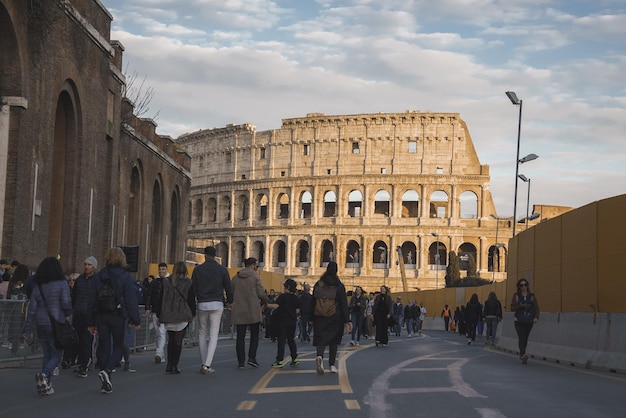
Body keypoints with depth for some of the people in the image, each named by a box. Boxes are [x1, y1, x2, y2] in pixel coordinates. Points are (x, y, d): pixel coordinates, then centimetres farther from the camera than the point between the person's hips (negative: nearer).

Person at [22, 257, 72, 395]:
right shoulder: (61, 284, -7)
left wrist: (28, 329, 8)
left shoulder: (37, 286, 7)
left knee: (47, 355, 14)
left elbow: (32, 308, 6)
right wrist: (68, 314, 4)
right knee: (56, 355, 2)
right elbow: (66, 302, -17)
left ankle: (46, 385, 9)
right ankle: (44, 375, -24)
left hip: (41, 323, 5)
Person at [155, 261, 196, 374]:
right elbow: (192, 300, 0)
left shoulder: (166, 282, 3)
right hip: (182, 317, -3)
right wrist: (193, 313, 15)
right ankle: (174, 366, 1)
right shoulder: (188, 283, -4)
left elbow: (161, 299, 5)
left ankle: (169, 364, 13)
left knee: (171, 340, 16)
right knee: (178, 341, 3)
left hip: (168, 316, 3)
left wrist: (159, 315, 12)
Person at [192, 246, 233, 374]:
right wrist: (230, 301, 22)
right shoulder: (222, 269, 2)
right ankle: (207, 365, -13)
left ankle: (204, 364, 14)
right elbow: (228, 288, 5)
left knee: (202, 333, 14)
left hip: (202, 304, 1)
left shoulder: (198, 269, 3)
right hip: (217, 304, -1)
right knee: (213, 334, -2)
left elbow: (193, 288, 2)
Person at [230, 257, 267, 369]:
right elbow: (261, 293, -8)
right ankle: (252, 357, -3)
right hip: (253, 310, -4)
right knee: (254, 334, 8)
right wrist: (265, 303, 9)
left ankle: (241, 361, 2)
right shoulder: (255, 276, -4)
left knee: (240, 336, 4)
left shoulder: (235, 278, 9)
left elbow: (231, 294, 9)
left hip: (238, 311, 4)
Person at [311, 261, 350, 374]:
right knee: (333, 340, 11)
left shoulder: (318, 284, 1)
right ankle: (332, 365, 11)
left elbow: (313, 302, 5)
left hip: (320, 317, 1)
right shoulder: (339, 286, -5)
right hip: (335, 318, -1)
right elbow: (344, 304, -5)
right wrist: (347, 320, -3)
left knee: (321, 339, 2)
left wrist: (311, 318, 12)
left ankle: (319, 356, -28)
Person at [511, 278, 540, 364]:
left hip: (529, 321, 2)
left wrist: (536, 317, -12)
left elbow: (536, 308, 3)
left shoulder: (532, 296, 8)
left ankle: (521, 355, 23)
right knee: (521, 337, -19)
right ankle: (523, 354, -33)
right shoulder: (516, 296, 5)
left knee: (525, 339, 7)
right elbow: (512, 308, -1)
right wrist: (520, 306, -17)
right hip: (519, 321, -2)